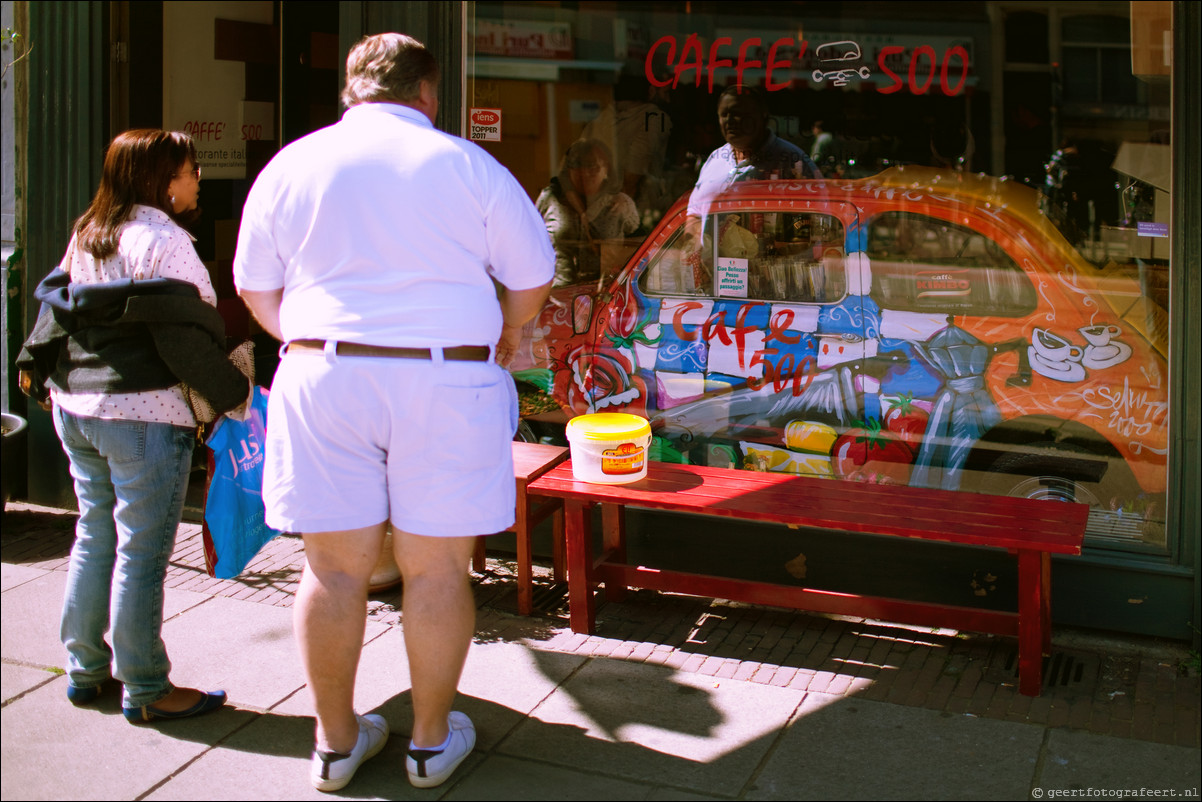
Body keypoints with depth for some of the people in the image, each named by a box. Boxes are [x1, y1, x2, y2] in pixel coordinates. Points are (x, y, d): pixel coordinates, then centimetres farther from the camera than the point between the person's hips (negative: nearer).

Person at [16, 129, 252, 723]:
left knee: (94, 539, 17)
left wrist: (38, 367, 31)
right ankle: (145, 690, 7)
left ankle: (84, 669, 27)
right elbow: (186, 335, -17)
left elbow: (55, 307, 19)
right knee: (142, 552, -1)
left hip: (74, 407, 9)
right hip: (142, 414, -9)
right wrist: (233, 395, -9)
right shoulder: (164, 241, -13)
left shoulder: (85, 235, 13)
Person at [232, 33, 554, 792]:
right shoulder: (468, 165, -1)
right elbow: (533, 279, 4)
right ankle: (433, 740, 21)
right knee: (436, 568, 8)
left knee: (334, 567, 9)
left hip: (323, 379, 2)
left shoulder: (291, 165, 5)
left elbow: (255, 287, 12)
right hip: (447, 383, -2)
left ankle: (336, 742, 22)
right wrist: (506, 333, 23)